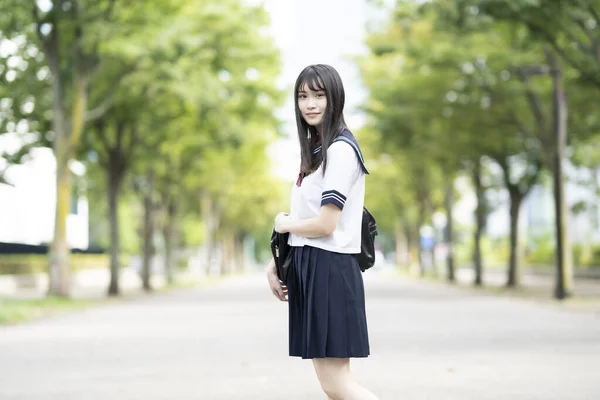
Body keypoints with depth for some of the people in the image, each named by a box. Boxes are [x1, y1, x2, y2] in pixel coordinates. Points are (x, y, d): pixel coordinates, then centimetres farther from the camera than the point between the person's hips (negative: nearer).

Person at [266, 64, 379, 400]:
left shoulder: (340, 150, -13)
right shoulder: (316, 148, 16)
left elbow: (324, 224, -18)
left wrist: (283, 224, 0)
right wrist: (276, 264, 10)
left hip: (328, 268, -9)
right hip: (308, 265, 9)